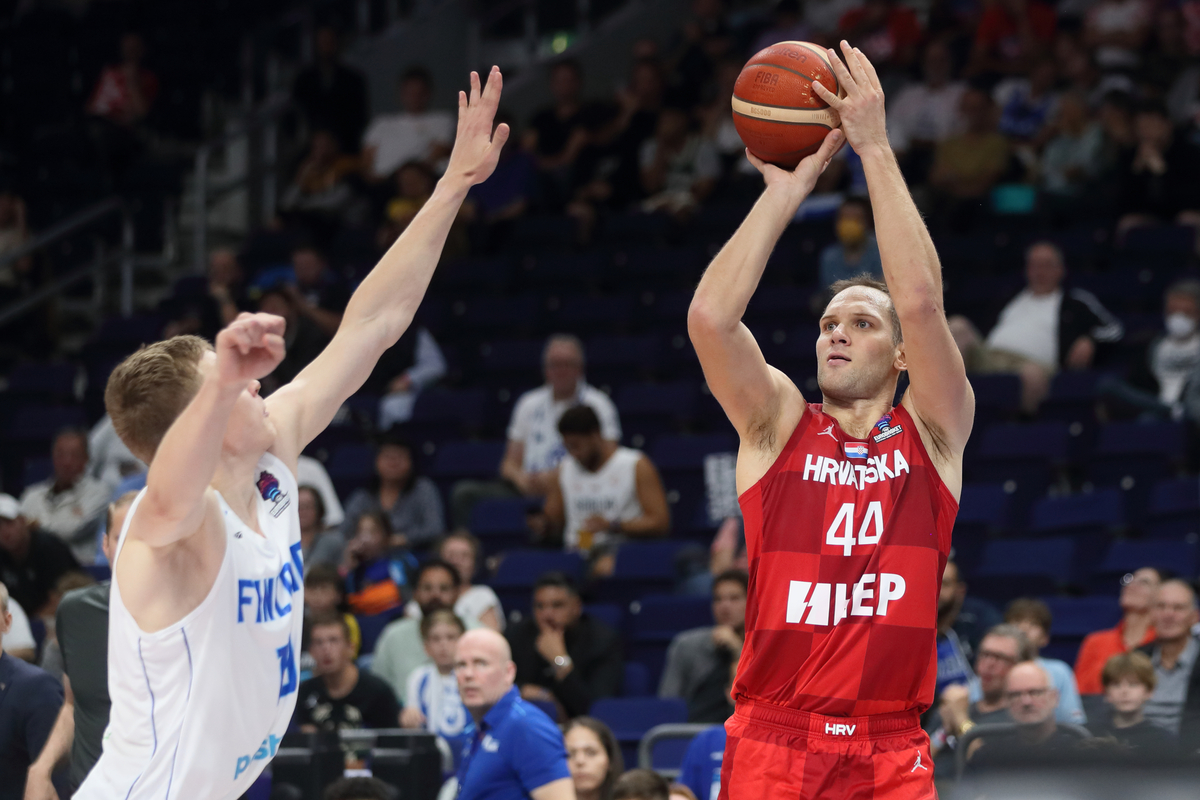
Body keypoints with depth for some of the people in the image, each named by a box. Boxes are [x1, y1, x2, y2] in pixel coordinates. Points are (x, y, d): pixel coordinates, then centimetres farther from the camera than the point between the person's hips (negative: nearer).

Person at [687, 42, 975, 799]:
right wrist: (787, 189, -4)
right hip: (772, 738, 0)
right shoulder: (778, 424, 10)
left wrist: (876, 148, -6)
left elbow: (921, 302, -7)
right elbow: (710, 316, -7)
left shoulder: (933, 434, 9)